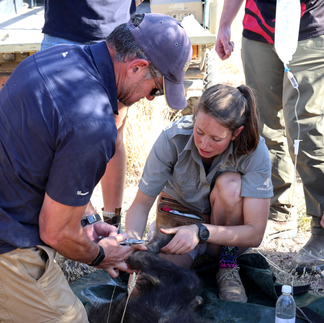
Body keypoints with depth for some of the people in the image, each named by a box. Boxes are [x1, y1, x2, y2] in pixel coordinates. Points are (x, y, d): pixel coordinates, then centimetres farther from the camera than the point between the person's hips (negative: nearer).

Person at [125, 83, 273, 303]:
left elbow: (255, 234, -29)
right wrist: (131, 236, -40)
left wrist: (201, 231, -44)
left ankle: (227, 265, -11)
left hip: (230, 228, 1)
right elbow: (141, 204, -19)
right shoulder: (173, 138, -26)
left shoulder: (255, 152, -28)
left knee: (230, 184, -32)